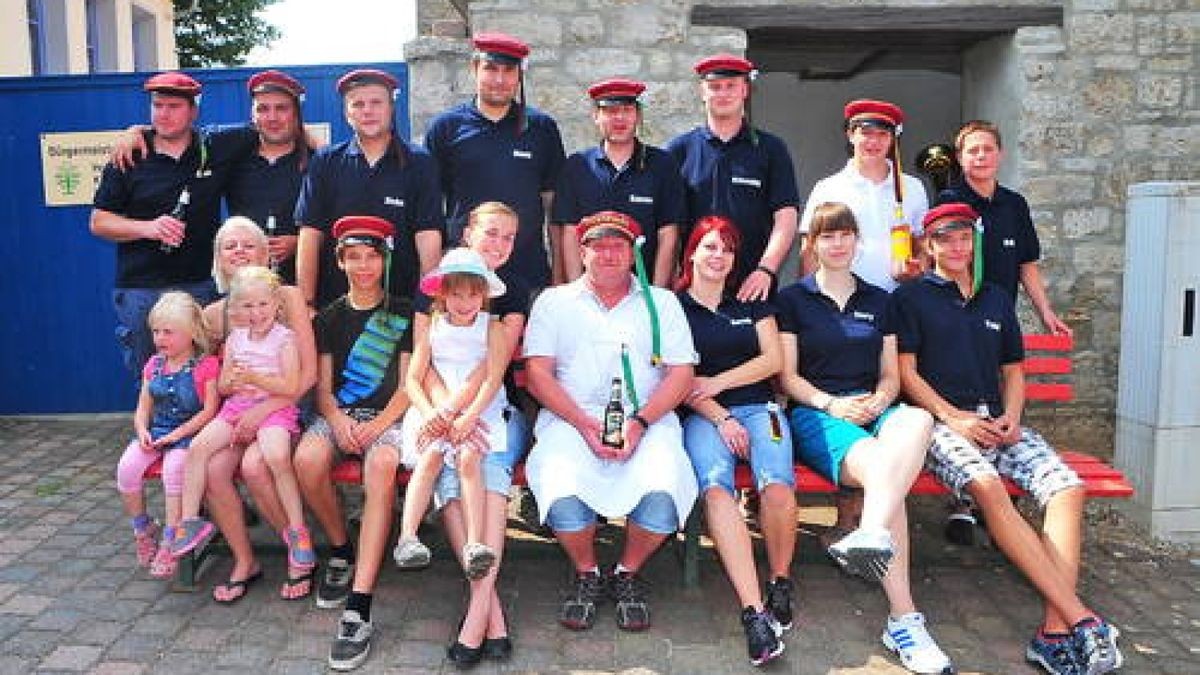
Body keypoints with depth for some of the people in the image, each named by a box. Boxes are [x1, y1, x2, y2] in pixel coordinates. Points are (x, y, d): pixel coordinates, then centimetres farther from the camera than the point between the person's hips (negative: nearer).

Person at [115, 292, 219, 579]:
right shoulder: (154, 365, 14)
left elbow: (209, 410, -12)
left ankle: (169, 542, -18)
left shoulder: (206, 365, -5)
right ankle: (143, 530, 4)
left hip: (189, 433, -6)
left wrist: (177, 435, -17)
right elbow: (143, 408, 16)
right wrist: (143, 431, -5)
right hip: (156, 431, 6)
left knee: (174, 467, -33)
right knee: (126, 467, -20)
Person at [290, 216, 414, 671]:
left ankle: (358, 608, -40)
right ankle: (340, 551, -3)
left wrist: (378, 425, -16)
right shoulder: (329, 317, 16)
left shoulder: (403, 314, 7)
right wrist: (339, 421, -12)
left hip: (388, 414, -3)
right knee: (307, 459, -32)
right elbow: (323, 386, 10)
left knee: (382, 464, -37)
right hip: (339, 413, 3)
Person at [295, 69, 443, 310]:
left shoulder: (419, 163, 3)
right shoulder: (325, 162, 7)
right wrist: (307, 305, -3)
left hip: (401, 301, -1)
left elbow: (428, 238, -4)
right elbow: (310, 236, 3)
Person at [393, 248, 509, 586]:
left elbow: (493, 380, -5)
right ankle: (407, 538, -30)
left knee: (468, 457, -28)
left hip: (480, 411, -2)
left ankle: (474, 544, -33)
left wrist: (466, 419, -18)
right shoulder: (433, 328, 12)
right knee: (431, 455, -25)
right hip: (435, 411, 2)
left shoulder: (492, 327, 6)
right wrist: (430, 413, -12)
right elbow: (412, 380, 7)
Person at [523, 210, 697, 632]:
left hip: (648, 420, 1)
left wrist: (640, 422, -10)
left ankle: (628, 574, 3)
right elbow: (537, 372, 5)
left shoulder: (661, 303, 18)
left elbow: (681, 374, 8)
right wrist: (584, 424, -10)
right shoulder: (554, 302, 16)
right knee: (562, 494, -29)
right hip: (570, 419, 0)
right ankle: (586, 575, 3)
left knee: (662, 492, -29)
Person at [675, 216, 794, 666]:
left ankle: (781, 583, -5)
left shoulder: (752, 303, 21)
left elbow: (773, 360, 11)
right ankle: (754, 612, -38)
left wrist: (715, 383, -1)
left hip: (759, 408, 2)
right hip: (703, 416, -2)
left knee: (777, 485, -31)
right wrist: (720, 418, -8)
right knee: (715, 486, -35)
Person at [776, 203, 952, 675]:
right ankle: (903, 618, -38)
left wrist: (878, 402, -6)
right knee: (878, 467, -35)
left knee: (917, 421, -37)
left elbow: (890, 375, 18)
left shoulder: (879, 300, 22)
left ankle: (871, 535, -57)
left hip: (873, 410, 3)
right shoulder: (792, 299, 12)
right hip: (814, 413, -3)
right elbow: (787, 377, 5)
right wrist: (831, 403, -13)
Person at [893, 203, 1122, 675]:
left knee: (1067, 488, -21)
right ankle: (1079, 617, -33)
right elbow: (905, 372, 0)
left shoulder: (996, 299, 24)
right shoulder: (911, 297, 8)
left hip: (997, 421, 5)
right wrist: (954, 417, -13)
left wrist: (1011, 418, 2)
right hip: (941, 421, -5)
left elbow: (1013, 370, 23)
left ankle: (1055, 632, -27)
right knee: (988, 486, -34)